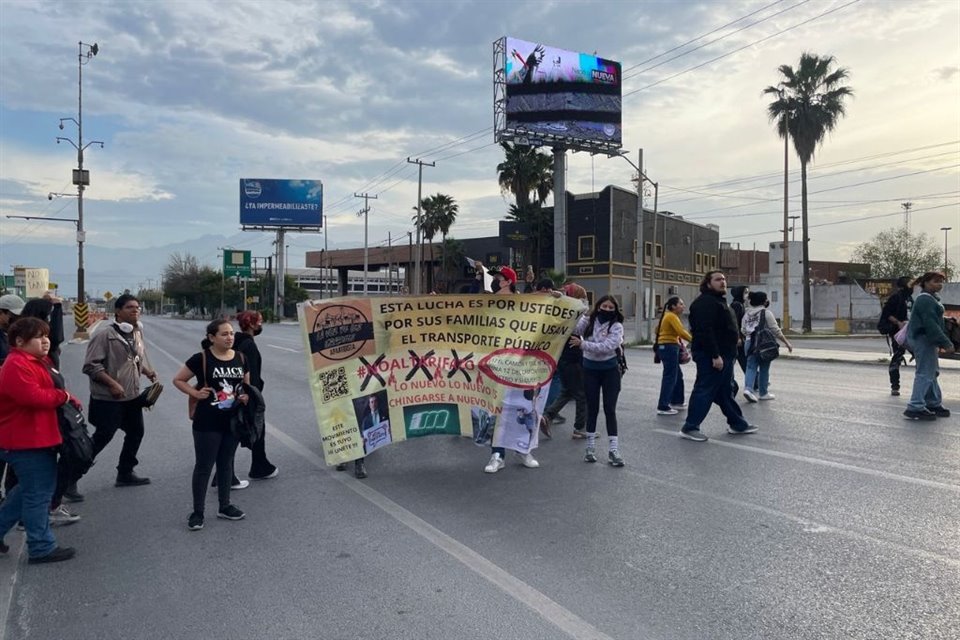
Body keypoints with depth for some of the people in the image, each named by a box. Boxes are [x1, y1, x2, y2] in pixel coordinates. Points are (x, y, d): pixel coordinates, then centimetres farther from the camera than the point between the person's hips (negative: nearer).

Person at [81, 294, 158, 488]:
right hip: (107, 399, -8)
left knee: (136, 433, 15)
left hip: (133, 396, 8)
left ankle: (125, 474, 31)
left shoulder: (137, 334, 9)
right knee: (102, 438, -3)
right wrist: (113, 384, -24)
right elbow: (91, 365, -20)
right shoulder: (105, 334, -16)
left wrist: (149, 372, 3)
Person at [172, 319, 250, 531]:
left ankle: (225, 506, 28)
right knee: (204, 466, 3)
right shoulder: (201, 358, -9)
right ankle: (197, 512, 15)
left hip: (233, 420, 5)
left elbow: (247, 385, 16)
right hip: (207, 423, -5)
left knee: (226, 464, 16)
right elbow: (178, 380, -1)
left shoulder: (240, 358, 4)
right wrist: (195, 393, -13)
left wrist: (246, 396, -4)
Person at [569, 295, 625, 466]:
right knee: (592, 408, 8)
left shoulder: (617, 326, -7)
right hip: (590, 369, 2)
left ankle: (613, 450, 4)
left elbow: (606, 347, -20)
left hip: (610, 370, -2)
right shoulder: (587, 321, 0)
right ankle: (590, 447, 19)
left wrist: (583, 344, -26)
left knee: (610, 409, -1)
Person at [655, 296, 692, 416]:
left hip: (665, 347, 10)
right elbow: (681, 332, -24)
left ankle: (676, 401, 29)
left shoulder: (668, 316, 16)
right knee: (670, 377, -8)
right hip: (669, 348, -10)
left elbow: (658, 329, 23)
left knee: (678, 375, 19)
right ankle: (663, 407, -8)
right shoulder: (672, 316, -14)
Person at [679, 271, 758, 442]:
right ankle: (689, 428, -1)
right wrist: (715, 355, -28)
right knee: (705, 391, -7)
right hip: (711, 356, -11)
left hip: (723, 355, 11)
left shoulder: (718, 300, 19)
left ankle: (737, 424, 28)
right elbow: (705, 331, -26)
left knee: (725, 391, 17)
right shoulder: (705, 302, -17)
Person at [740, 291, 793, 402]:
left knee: (751, 367, 4)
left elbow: (743, 330, 14)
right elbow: (776, 330, -7)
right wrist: (787, 343, 0)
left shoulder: (747, 313, 9)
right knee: (764, 369, 6)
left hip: (749, 343, 4)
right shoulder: (766, 313, -7)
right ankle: (763, 393, 14)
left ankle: (748, 388, -15)